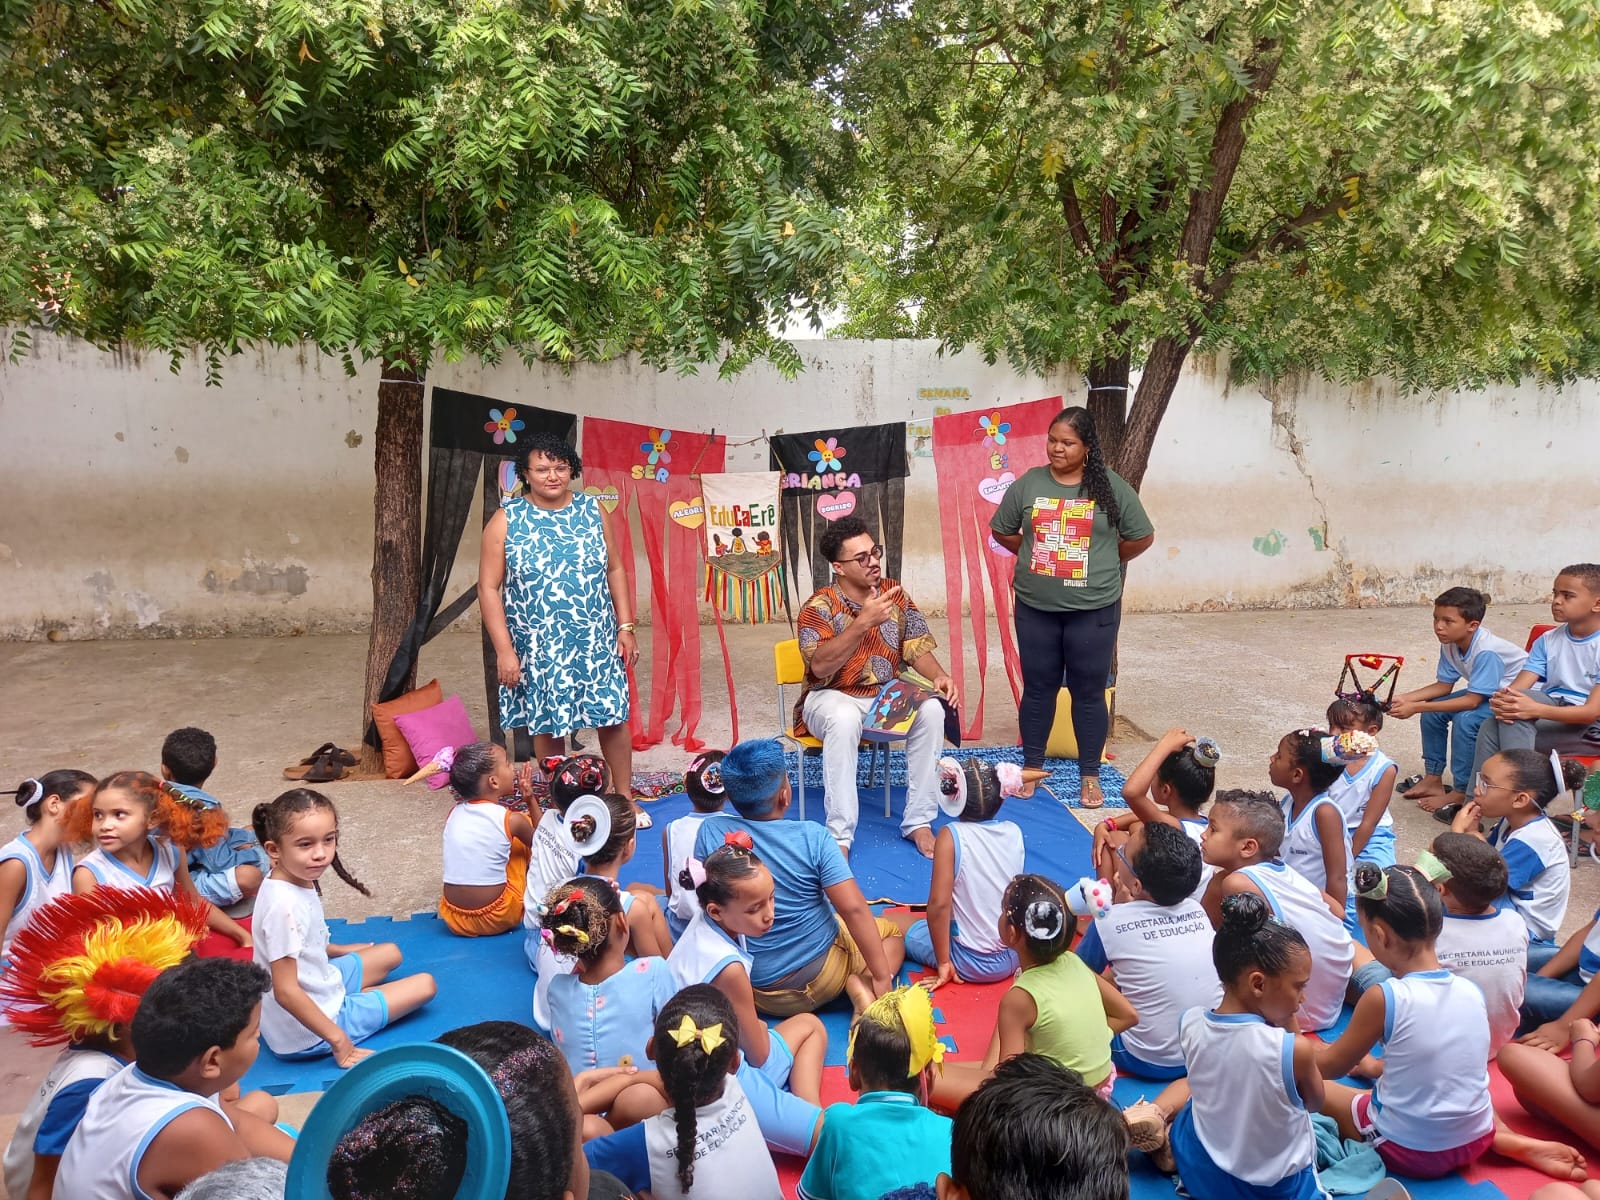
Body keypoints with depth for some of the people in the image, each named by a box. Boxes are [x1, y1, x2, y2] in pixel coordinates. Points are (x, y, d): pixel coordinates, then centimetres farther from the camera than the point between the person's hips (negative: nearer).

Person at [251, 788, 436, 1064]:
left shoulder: (298, 879, -6)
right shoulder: (285, 904, -32)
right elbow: (286, 991, -30)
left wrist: (337, 950, 23)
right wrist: (338, 1039, -24)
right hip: (306, 1035, -9)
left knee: (390, 953, 25)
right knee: (425, 985, 0)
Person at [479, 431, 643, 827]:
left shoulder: (593, 510, 2)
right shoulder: (506, 521, -7)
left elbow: (615, 570, 8)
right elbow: (488, 588, -7)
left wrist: (625, 626, 3)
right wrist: (504, 650, -11)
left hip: (596, 641, 2)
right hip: (538, 649, -2)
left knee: (613, 717, 6)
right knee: (547, 725, 10)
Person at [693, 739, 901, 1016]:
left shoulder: (709, 832, -14)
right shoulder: (812, 837, -19)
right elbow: (854, 909, -20)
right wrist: (882, 977, -12)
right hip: (820, 979, -4)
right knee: (892, 930, 21)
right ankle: (861, 984, -5)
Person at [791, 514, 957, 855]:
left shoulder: (895, 594, 1)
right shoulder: (819, 606, -14)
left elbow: (916, 648, 2)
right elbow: (820, 666, -28)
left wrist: (939, 676, -19)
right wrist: (863, 622, -36)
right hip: (833, 698, -4)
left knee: (931, 709, -26)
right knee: (844, 718, -39)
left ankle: (918, 821, -14)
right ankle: (839, 835, -31)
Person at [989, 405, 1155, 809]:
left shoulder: (1111, 486, -5)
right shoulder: (1028, 484, 0)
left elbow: (1141, 537, 4)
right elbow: (1002, 531, 12)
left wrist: (1101, 564, 7)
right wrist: (1035, 555, 8)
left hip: (1094, 610, -1)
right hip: (1036, 609, 2)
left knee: (1089, 692, 8)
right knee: (1038, 689, 12)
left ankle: (1090, 774, 22)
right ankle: (1031, 766, 27)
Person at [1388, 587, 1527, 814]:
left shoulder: (1486, 651, -34)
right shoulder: (1450, 644, -10)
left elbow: (1472, 701, -33)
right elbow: (1443, 685, -1)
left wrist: (1417, 707, -35)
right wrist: (1406, 698, -17)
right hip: (1487, 693, 9)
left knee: (1465, 719, -29)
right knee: (1432, 711, -3)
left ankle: (1461, 792, -16)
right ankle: (1433, 778, 8)